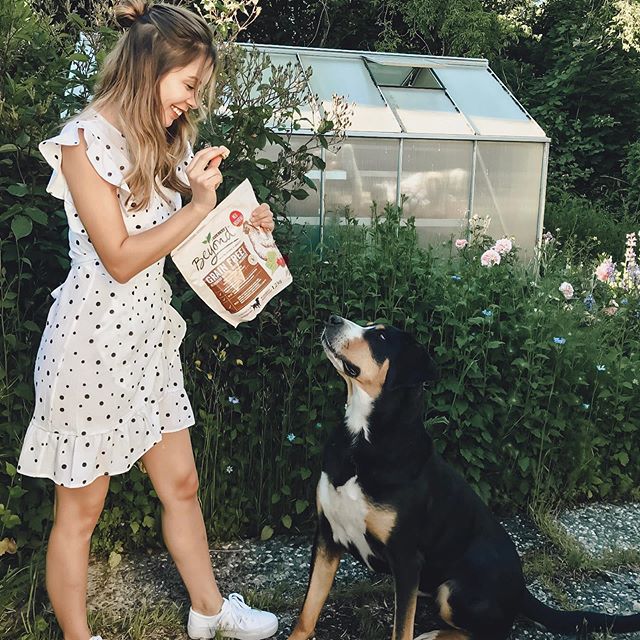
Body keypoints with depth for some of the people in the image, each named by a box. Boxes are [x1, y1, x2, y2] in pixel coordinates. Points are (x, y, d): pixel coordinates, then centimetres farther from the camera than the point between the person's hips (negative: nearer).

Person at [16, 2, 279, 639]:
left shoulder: (160, 140, 10)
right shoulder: (86, 140, -16)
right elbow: (119, 258, -19)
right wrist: (198, 206, -16)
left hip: (150, 334, 8)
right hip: (92, 340, -8)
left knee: (180, 482, 18)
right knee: (80, 508, 9)